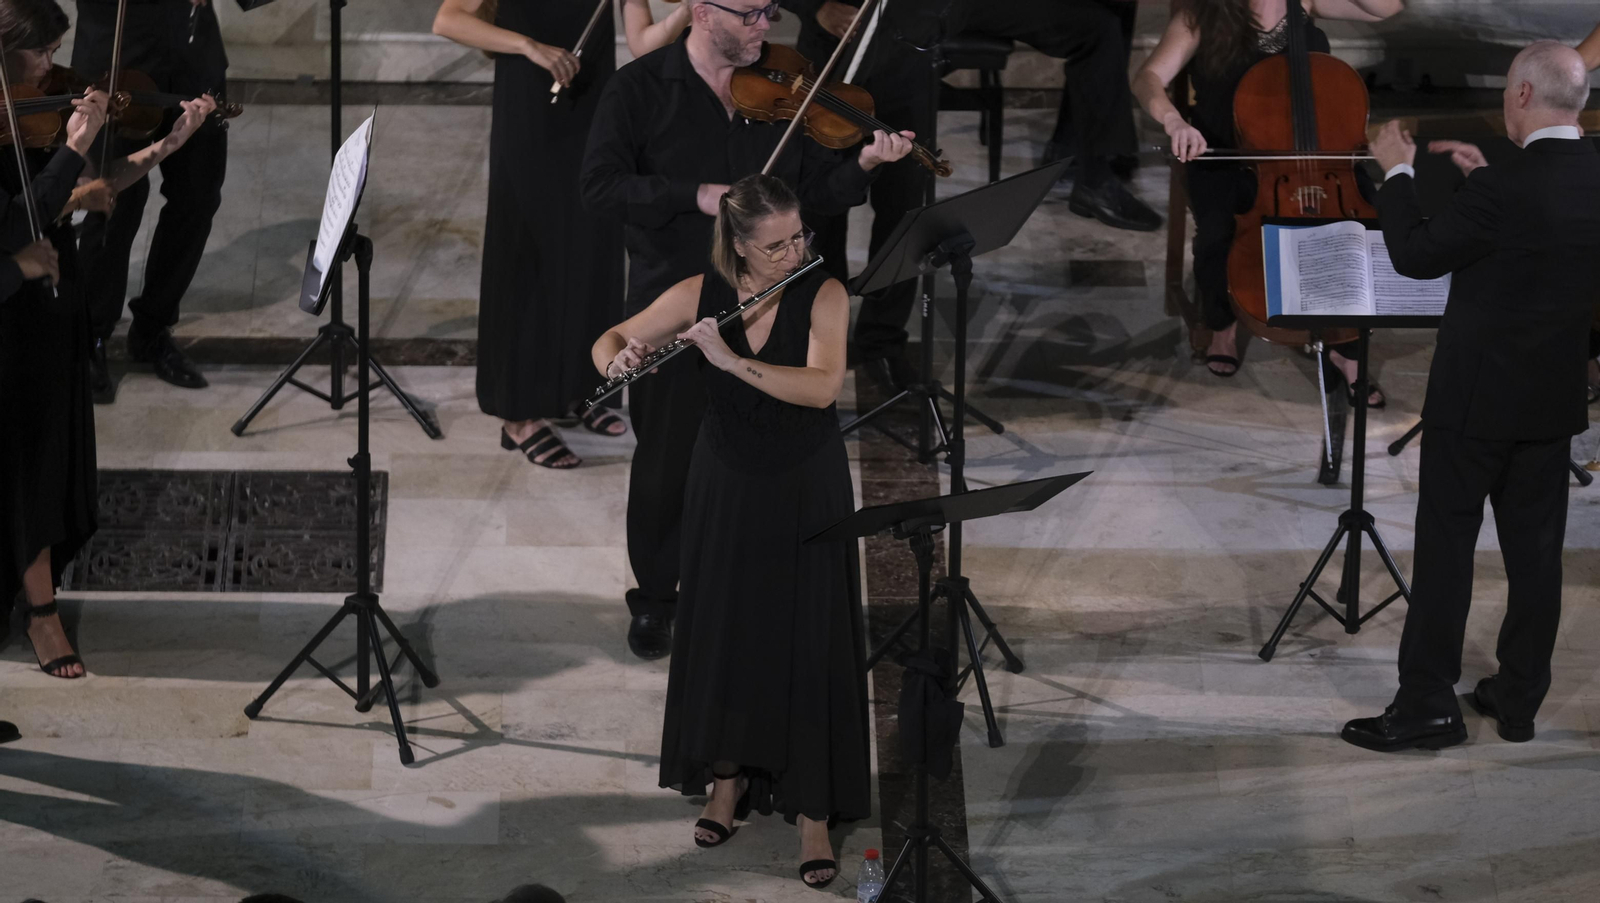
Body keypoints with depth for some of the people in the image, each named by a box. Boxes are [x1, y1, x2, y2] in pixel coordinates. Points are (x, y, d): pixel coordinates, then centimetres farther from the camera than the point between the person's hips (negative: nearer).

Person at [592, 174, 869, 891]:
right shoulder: (700, 294, -7)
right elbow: (610, 340, 1)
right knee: (721, 630, 11)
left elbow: (821, 386, -28)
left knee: (808, 643, -3)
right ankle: (729, 777, 32)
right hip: (725, 482, 3)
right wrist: (620, 358, -23)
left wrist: (731, 359, -35)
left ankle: (813, 813, 4)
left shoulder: (824, 295, -14)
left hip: (805, 488, -3)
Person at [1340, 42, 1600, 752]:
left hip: (1479, 397, -6)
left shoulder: (1504, 190, -23)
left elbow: (1415, 255, -12)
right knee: (1534, 548, 11)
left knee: (1446, 543, 1)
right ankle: (1519, 699, 18)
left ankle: (1427, 705, 2)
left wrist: (1397, 172, 0)